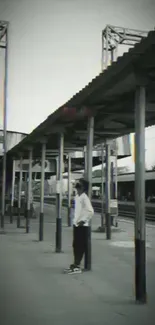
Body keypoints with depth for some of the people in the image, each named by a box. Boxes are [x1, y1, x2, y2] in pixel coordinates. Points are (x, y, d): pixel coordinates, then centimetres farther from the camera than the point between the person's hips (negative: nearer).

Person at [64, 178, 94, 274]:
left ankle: (77, 266, 6)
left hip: (82, 225, -9)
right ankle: (75, 264, 23)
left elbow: (91, 211, -24)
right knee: (75, 245, 14)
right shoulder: (77, 196, 11)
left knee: (81, 246, 0)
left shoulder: (84, 197, -17)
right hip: (76, 224, 9)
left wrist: (83, 221, -18)